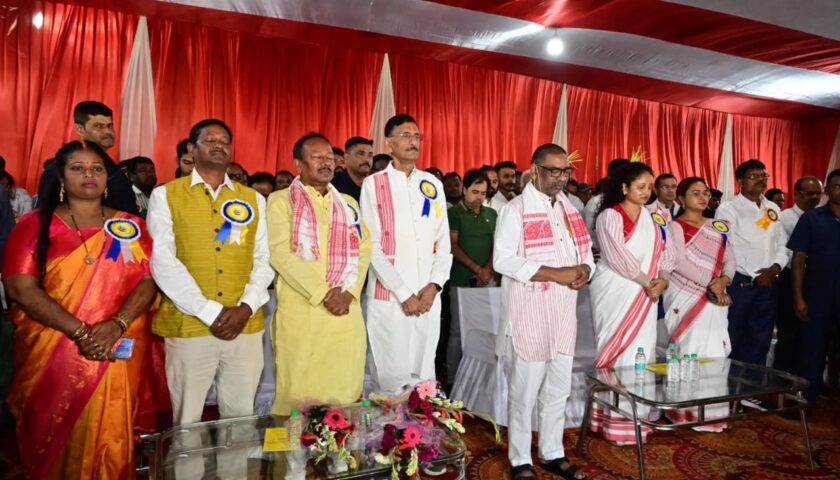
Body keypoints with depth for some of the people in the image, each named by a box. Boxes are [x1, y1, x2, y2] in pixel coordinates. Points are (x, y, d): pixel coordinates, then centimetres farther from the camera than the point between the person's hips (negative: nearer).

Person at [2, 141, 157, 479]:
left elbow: (148, 281, -2)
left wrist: (116, 325, -18)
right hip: (50, 354, 0)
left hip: (116, 353, 1)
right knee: (53, 441, 10)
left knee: (108, 440, 7)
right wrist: (80, 332, -17)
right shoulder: (35, 224, 2)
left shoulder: (130, 226, 6)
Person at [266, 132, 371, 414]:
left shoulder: (348, 204, 17)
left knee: (344, 393, 8)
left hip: (346, 312, 4)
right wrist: (323, 293, -14)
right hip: (300, 312, -3)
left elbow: (363, 251, 9)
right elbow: (281, 254, -9)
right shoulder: (281, 201, 3)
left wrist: (348, 292, -8)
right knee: (298, 394, 3)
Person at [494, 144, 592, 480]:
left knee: (558, 389, 16)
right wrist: (555, 273, -22)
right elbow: (503, 260, -19)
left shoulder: (570, 210, 14)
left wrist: (584, 270, -6)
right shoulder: (516, 209, -9)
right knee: (525, 390, 4)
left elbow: (586, 251, 18)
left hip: (564, 313, 7)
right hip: (529, 315, -7)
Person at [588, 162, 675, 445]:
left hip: (645, 296, 6)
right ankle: (618, 423, 7)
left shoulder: (653, 218, 13)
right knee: (620, 354, -3)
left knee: (642, 354, 7)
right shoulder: (610, 216, -7)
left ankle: (636, 418, 18)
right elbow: (618, 257, -15)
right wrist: (648, 282, -10)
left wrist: (663, 280, -6)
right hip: (617, 295, -6)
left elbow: (667, 250, 10)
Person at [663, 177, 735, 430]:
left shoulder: (717, 228, 16)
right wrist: (711, 283, -17)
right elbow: (680, 262, -13)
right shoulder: (675, 226, -2)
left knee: (715, 352, 4)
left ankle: (711, 412, 15)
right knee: (689, 353, -6)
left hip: (713, 299, 5)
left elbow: (729, 259, 10)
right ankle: (686, 412, 3)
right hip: (686, 298, -5)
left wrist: (724, 280, -11)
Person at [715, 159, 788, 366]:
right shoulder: (728, 209, -5)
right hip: (738, 283, -6)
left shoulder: (773, 209, 14)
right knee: (732, 340, 0)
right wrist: (754, 276, -10)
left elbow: (782, 244, 15)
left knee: (760, 341, 12)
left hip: (768, 283, 6)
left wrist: (775, 268, -3)